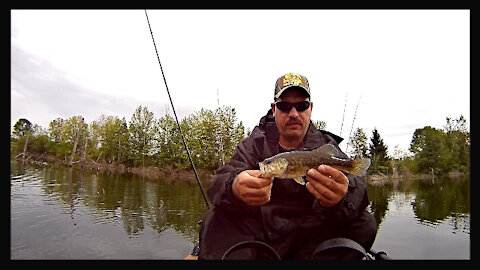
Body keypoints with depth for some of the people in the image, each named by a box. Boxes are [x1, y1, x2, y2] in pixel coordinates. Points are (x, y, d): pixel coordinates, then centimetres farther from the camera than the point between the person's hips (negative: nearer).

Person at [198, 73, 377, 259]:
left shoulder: (327, 147, 1)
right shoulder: (255, 144, 0)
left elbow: (357, 190, -16)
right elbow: (220, 184, -15)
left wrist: (339, 199, -42)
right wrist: (235, 189, -41)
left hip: (308, 238, 2)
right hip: (258, 235, -1)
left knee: (364, 223, -19)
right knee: (213, 220, -23)